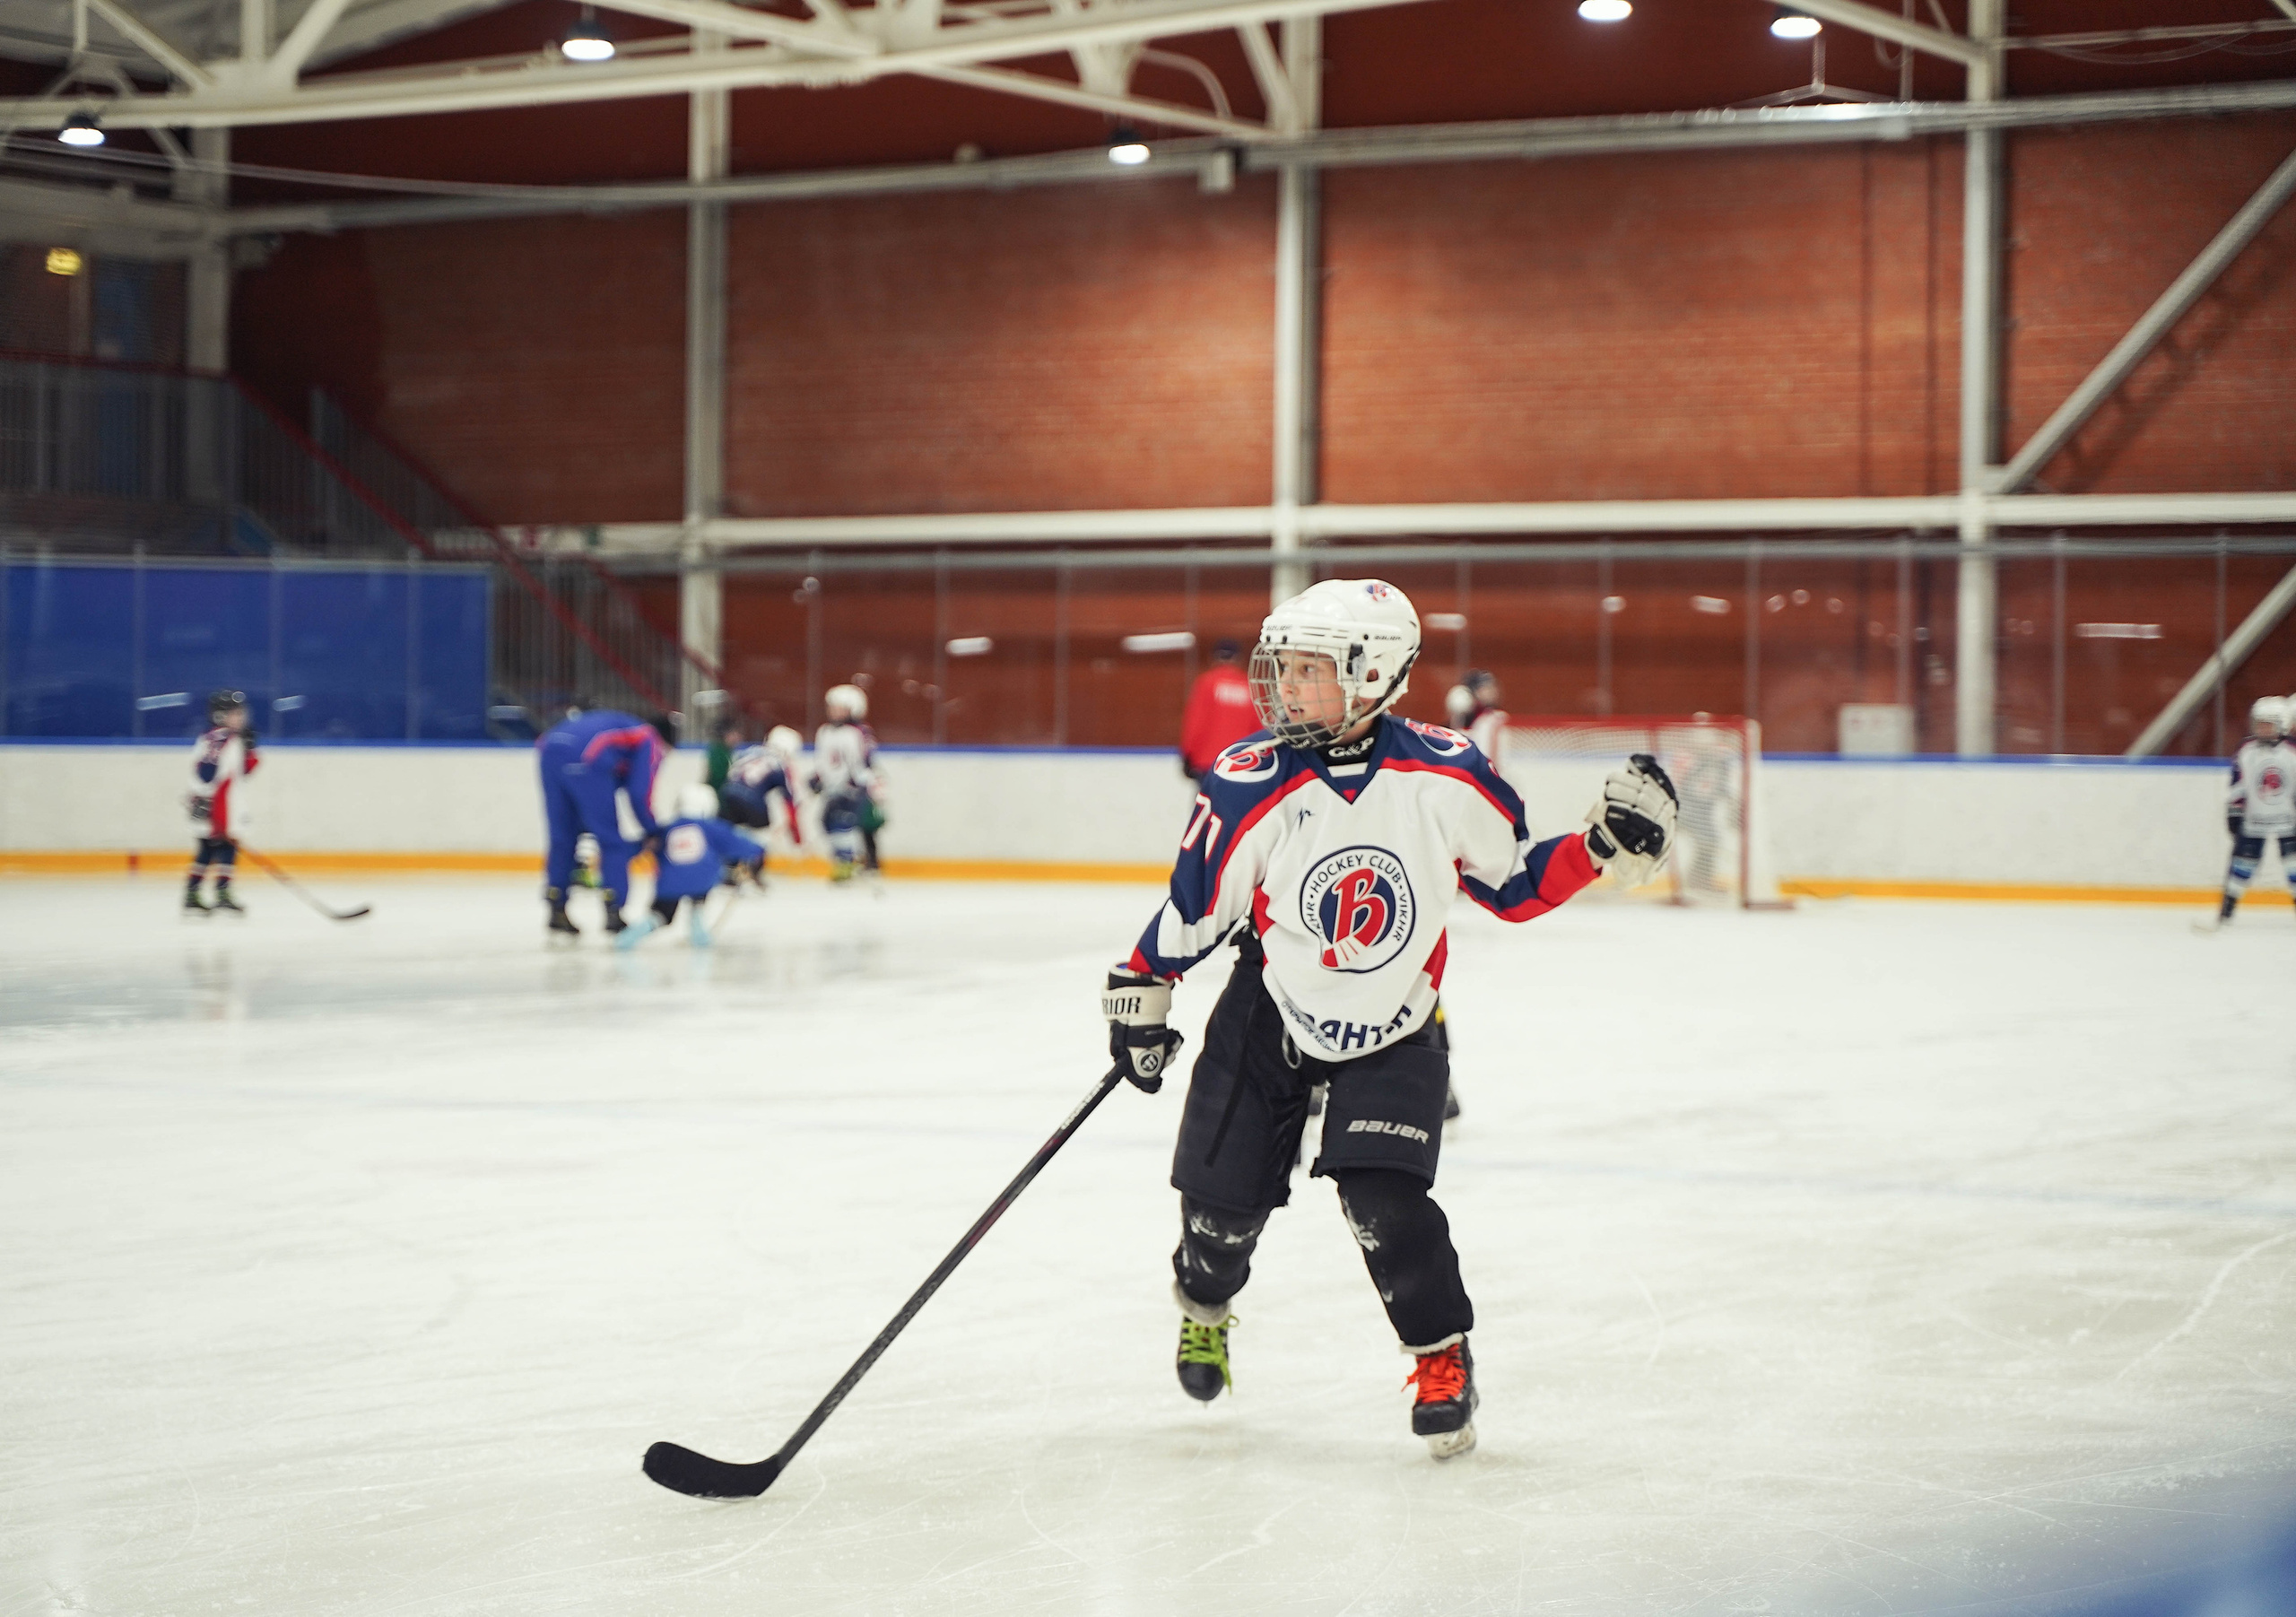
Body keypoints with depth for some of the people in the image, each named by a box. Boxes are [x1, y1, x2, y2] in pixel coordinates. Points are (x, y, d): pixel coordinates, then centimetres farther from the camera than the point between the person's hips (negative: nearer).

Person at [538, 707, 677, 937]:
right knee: (610, 840, 5)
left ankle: (556, 911, 20)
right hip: (584, 761, -7)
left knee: (562, 837, 17)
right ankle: (613, 912, 4)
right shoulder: (651, 744, 16)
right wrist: (653, 832, 20)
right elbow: (639, 795, 6)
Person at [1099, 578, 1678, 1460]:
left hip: (1392, 1030, -1)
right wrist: (1139, 996, 2)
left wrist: (1602, 845, -16)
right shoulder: (1251, 787, -18)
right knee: (1224, 1196, 5)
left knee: (1383, 1198, -16)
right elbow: (1194, 903, -5)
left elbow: (1514, 882, -4)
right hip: (1269, 1016, 1)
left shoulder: (1444, 776, -17)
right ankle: (1204, 1304, 40)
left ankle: (1443, 1356, 7)